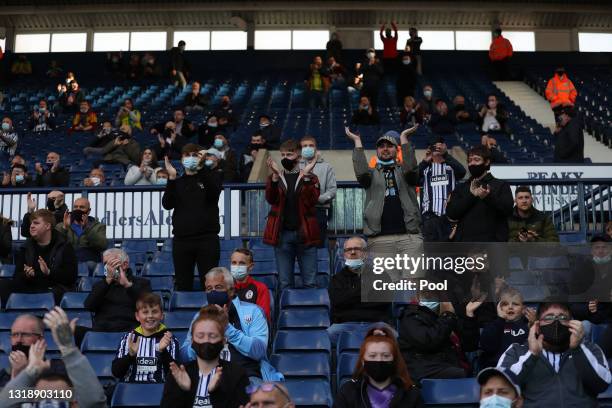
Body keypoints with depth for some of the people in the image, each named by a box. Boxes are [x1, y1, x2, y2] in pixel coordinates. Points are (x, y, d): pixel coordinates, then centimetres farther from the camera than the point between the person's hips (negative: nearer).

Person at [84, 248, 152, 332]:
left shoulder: (142, 283, 15)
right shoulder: (101, 285, 24)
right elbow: (89, 306, 4)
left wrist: (128, 284, -9)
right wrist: (108, 279, -2)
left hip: (130, 331, -3)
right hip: (101, 331, 3)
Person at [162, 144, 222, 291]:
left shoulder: (210, 177, 10)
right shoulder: (177, 182, 16)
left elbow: (214, 192, -13)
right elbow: (167, 204, -1)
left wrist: (201, 167, -23)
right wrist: (172, 178, -11)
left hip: (207, 238, -2)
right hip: (181, 240, 2)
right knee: (183, 284, 5)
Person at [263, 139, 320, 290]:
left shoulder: (310, 177, 8)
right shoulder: (276, 177, 11)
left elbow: (312, 200, -10)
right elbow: (271, 199, -8)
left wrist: (305, 176, -17)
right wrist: (274, 175, -19)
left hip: (305, 233, -1)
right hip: (282, 234, 1)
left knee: (310, 283, 0)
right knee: (285, 283, 4)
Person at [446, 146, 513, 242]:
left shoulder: (501, 185, 10)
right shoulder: (461, 188, 17)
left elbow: (508, 209, -6)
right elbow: (450, 212, 3)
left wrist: (489, 196, -22)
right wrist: (471, 195, -8)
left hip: (493, 244, -2)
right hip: (465, 244, 2)